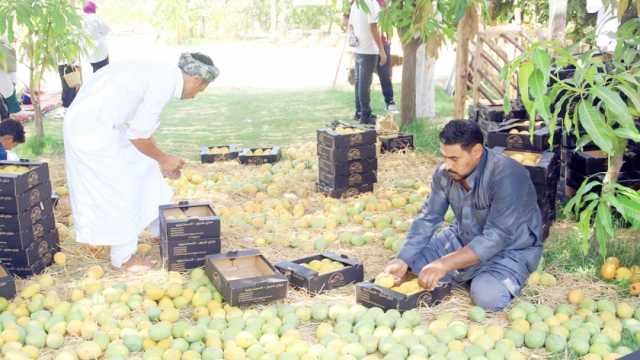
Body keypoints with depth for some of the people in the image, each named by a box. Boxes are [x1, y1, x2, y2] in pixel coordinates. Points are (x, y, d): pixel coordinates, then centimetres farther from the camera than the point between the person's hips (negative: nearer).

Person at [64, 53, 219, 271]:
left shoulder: (160, 74, 11)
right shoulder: (165, 84, -19)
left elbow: (143, 126, 21)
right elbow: (138, 135, -17)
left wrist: (161, 162, 26)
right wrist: (163, 159, -1)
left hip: (94, 120, 10)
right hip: (93, 130, -10)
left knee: (140, 167, 21)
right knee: (119, 190, 1)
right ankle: (123, 257, 18)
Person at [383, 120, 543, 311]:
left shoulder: (506, 176, -32)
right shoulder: (444, 173, -12)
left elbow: (496, 238, -35)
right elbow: (428, 219, -6)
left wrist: (444, 265, -40)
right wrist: (403, 261, -20)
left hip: (511, 247, -6)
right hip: (464, 240, 6)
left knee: (487, 295, -31)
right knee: (412, 258, -6)